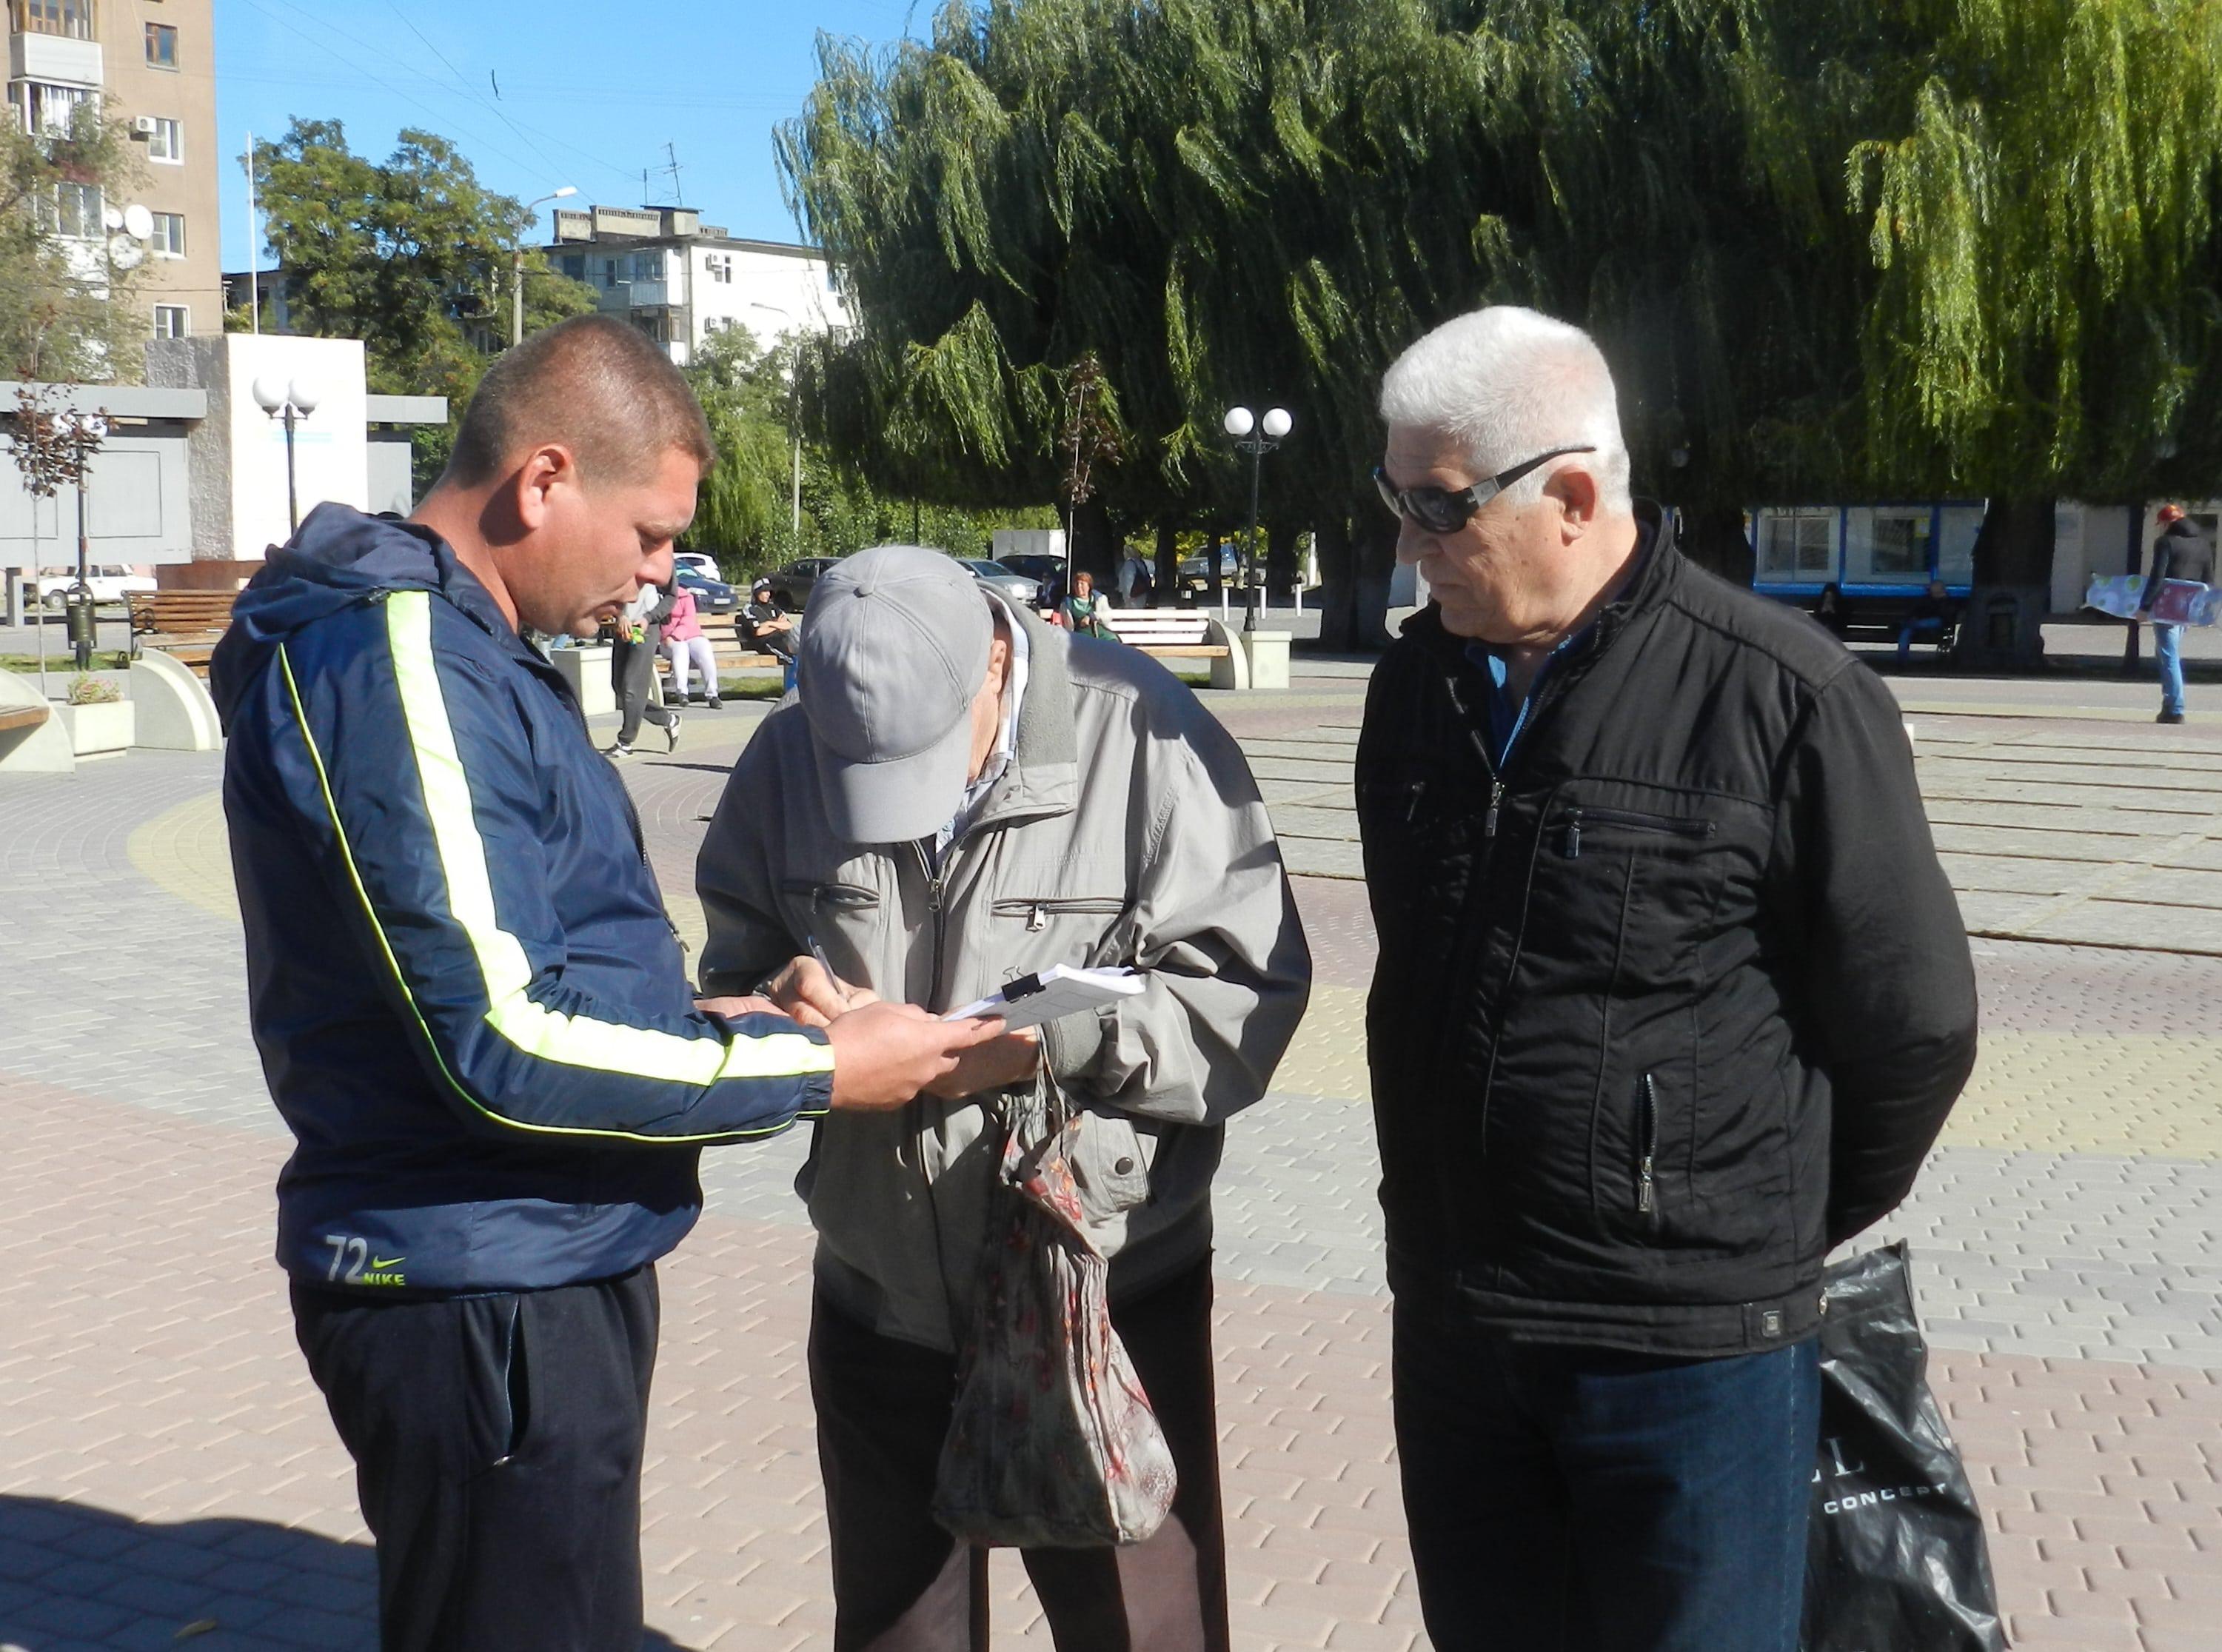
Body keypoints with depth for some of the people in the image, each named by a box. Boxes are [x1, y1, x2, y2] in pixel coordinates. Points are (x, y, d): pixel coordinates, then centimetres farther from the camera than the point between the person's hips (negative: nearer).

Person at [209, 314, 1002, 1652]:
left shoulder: (458, 650, 12)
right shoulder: (400, 668, -20)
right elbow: (500, 1050, -24)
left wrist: (699, 1023, 4)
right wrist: (812, 1071, -16)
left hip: (533, 1276, 10)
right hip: (485, 1299, -10)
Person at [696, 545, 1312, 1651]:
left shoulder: (1136, 734, -16)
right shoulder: (785, 760, -3)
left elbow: (1248, 988, -16)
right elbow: (730, 971, 7)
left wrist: (1045, 1043, -26)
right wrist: (780, 1007, -16)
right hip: (880, 1301, 4)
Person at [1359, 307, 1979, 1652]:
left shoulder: (1787, 699, -15)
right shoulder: (1416, 686, 4)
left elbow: (1914, 1023, -6)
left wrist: (1778, 1237, 5)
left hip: (1699, 1349, -5)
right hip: (1451, 1323, 6)